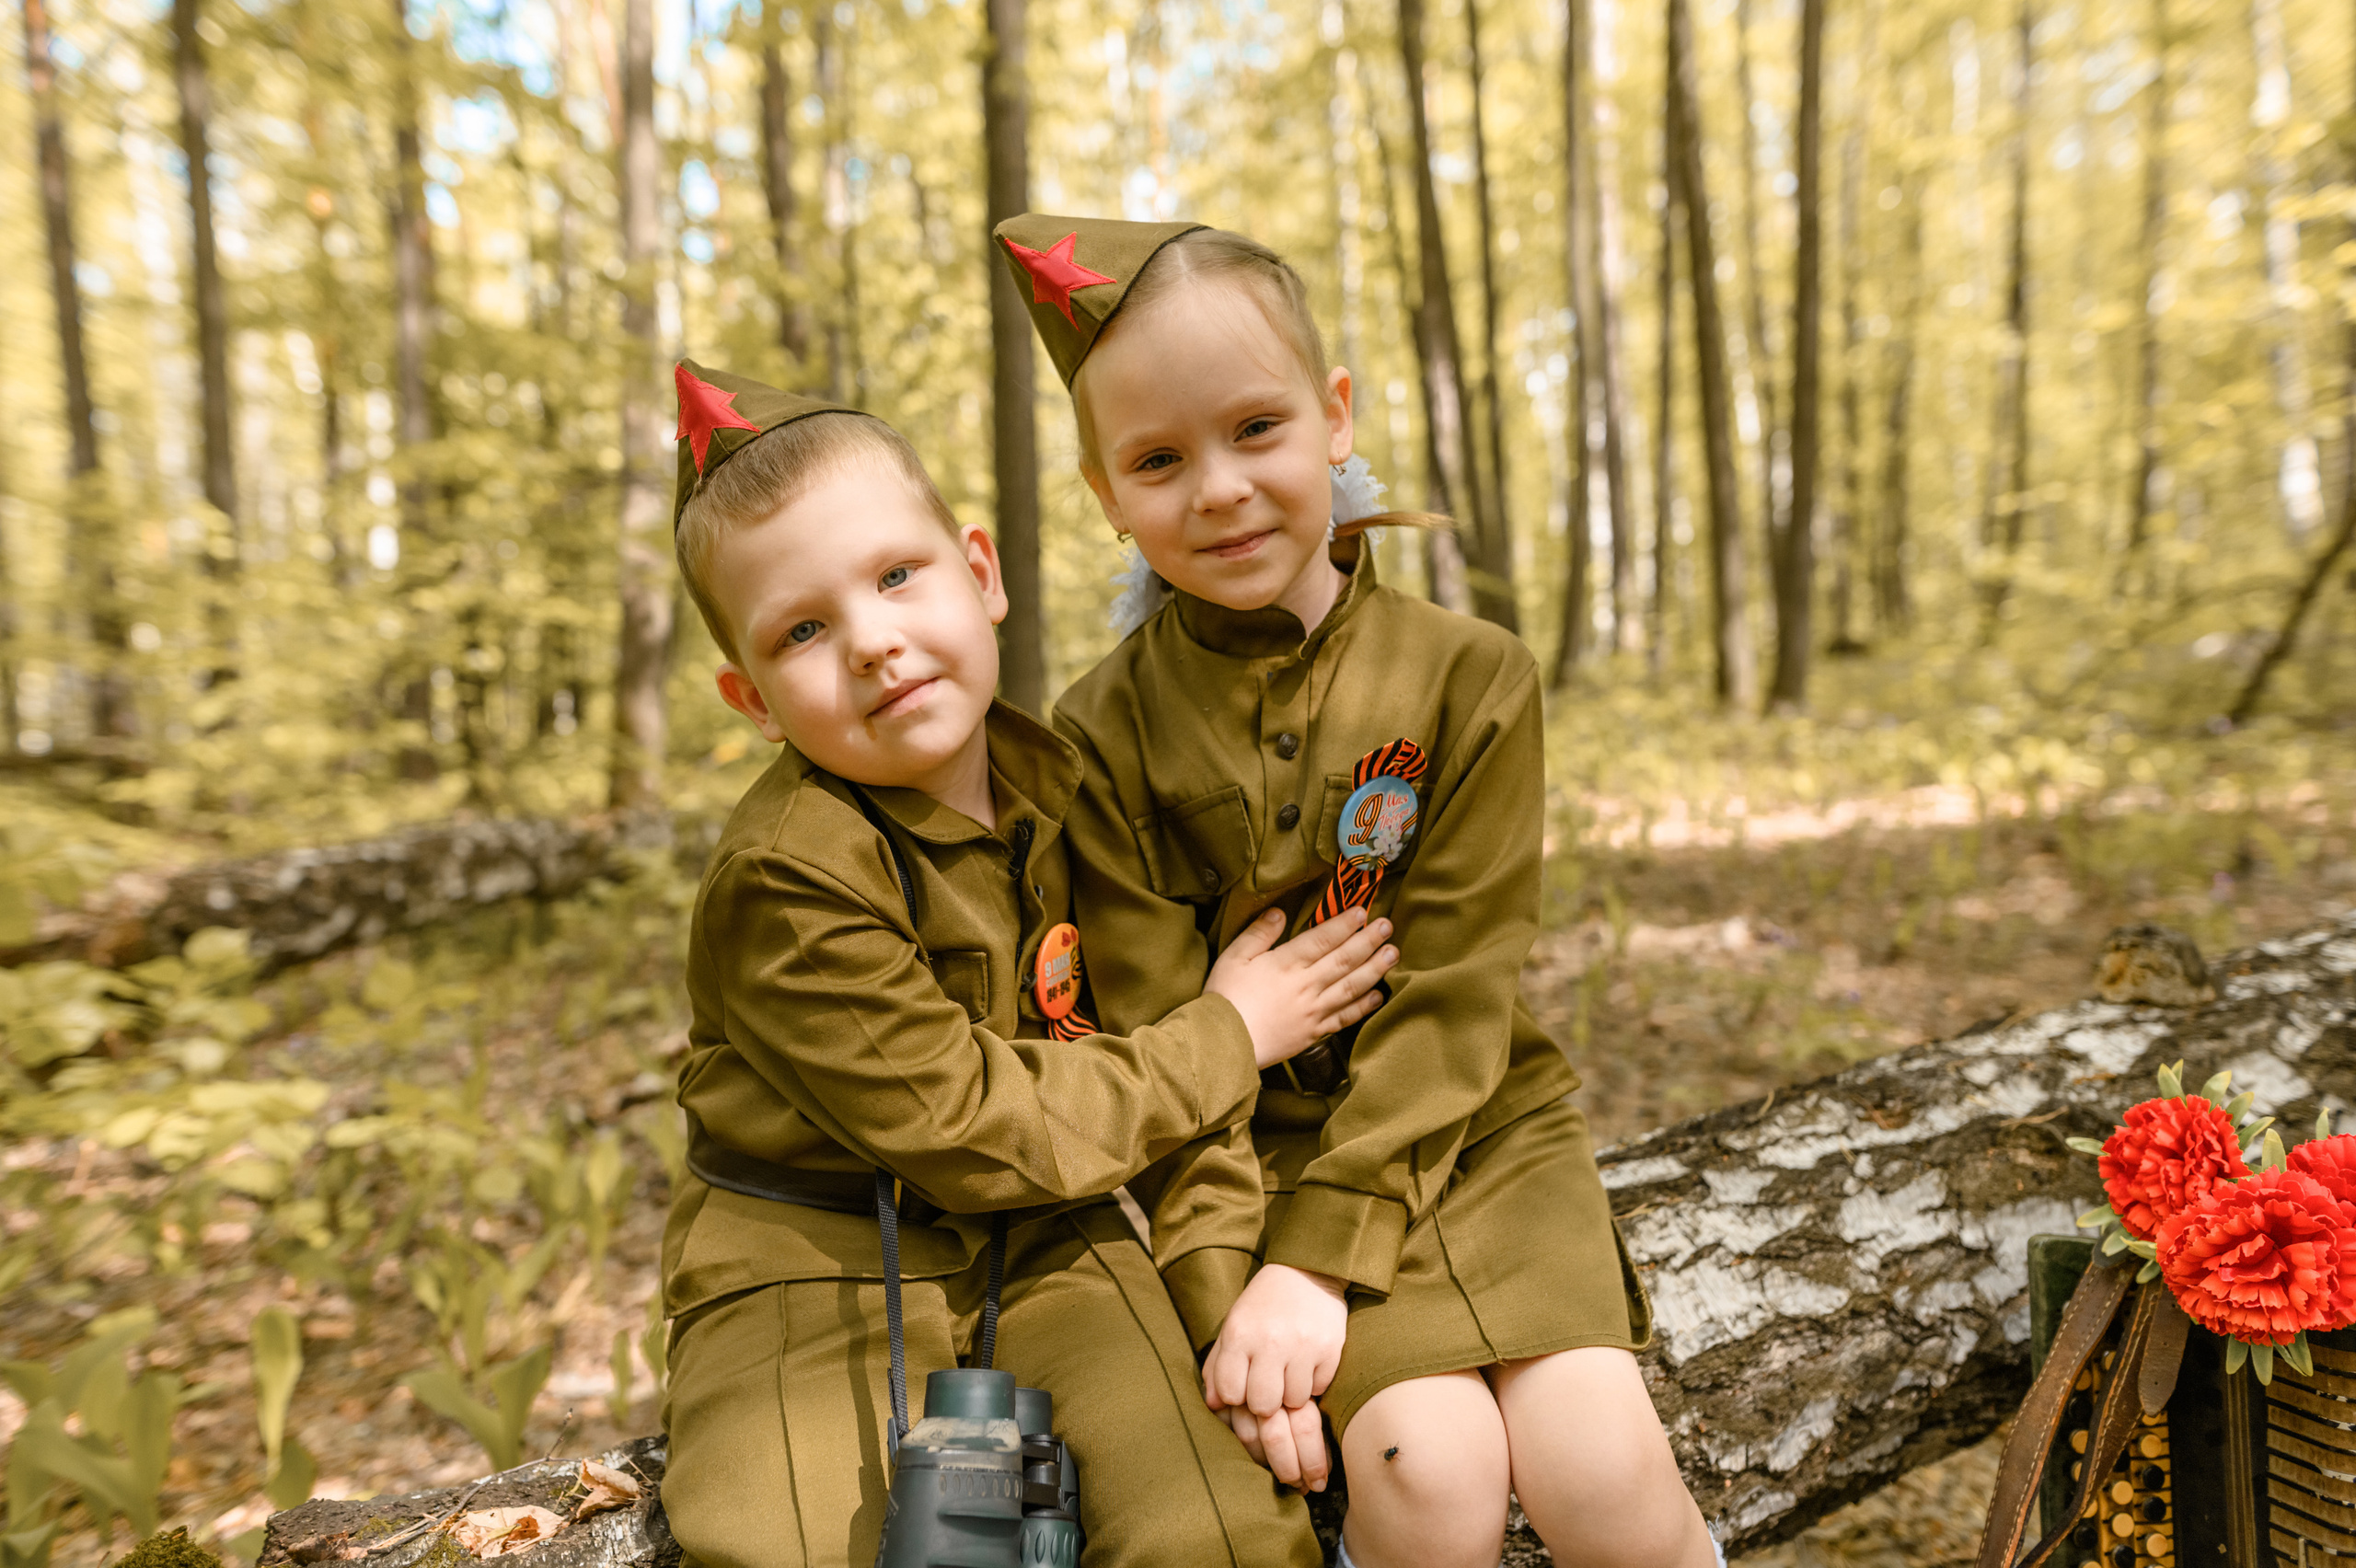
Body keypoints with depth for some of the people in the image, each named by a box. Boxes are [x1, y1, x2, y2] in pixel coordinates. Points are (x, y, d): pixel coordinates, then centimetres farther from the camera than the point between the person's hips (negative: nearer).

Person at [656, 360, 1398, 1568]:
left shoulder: (1054, 778, -1)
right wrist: (1225, 1040, -12)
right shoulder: (785, 881, -22)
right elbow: (969, 1130, -20)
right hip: (815, 1276, -3)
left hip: (1041, 1237, 4)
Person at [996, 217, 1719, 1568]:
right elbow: (1157, 1041, -6)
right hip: (1262, 1151, 0)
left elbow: (1450, 996, -10)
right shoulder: (1107, 735, -5)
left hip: (1481, 1130, 1)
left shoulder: (1469, 676, -6)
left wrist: (1316, 1260, -16)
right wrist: (1224, 1277, -17)